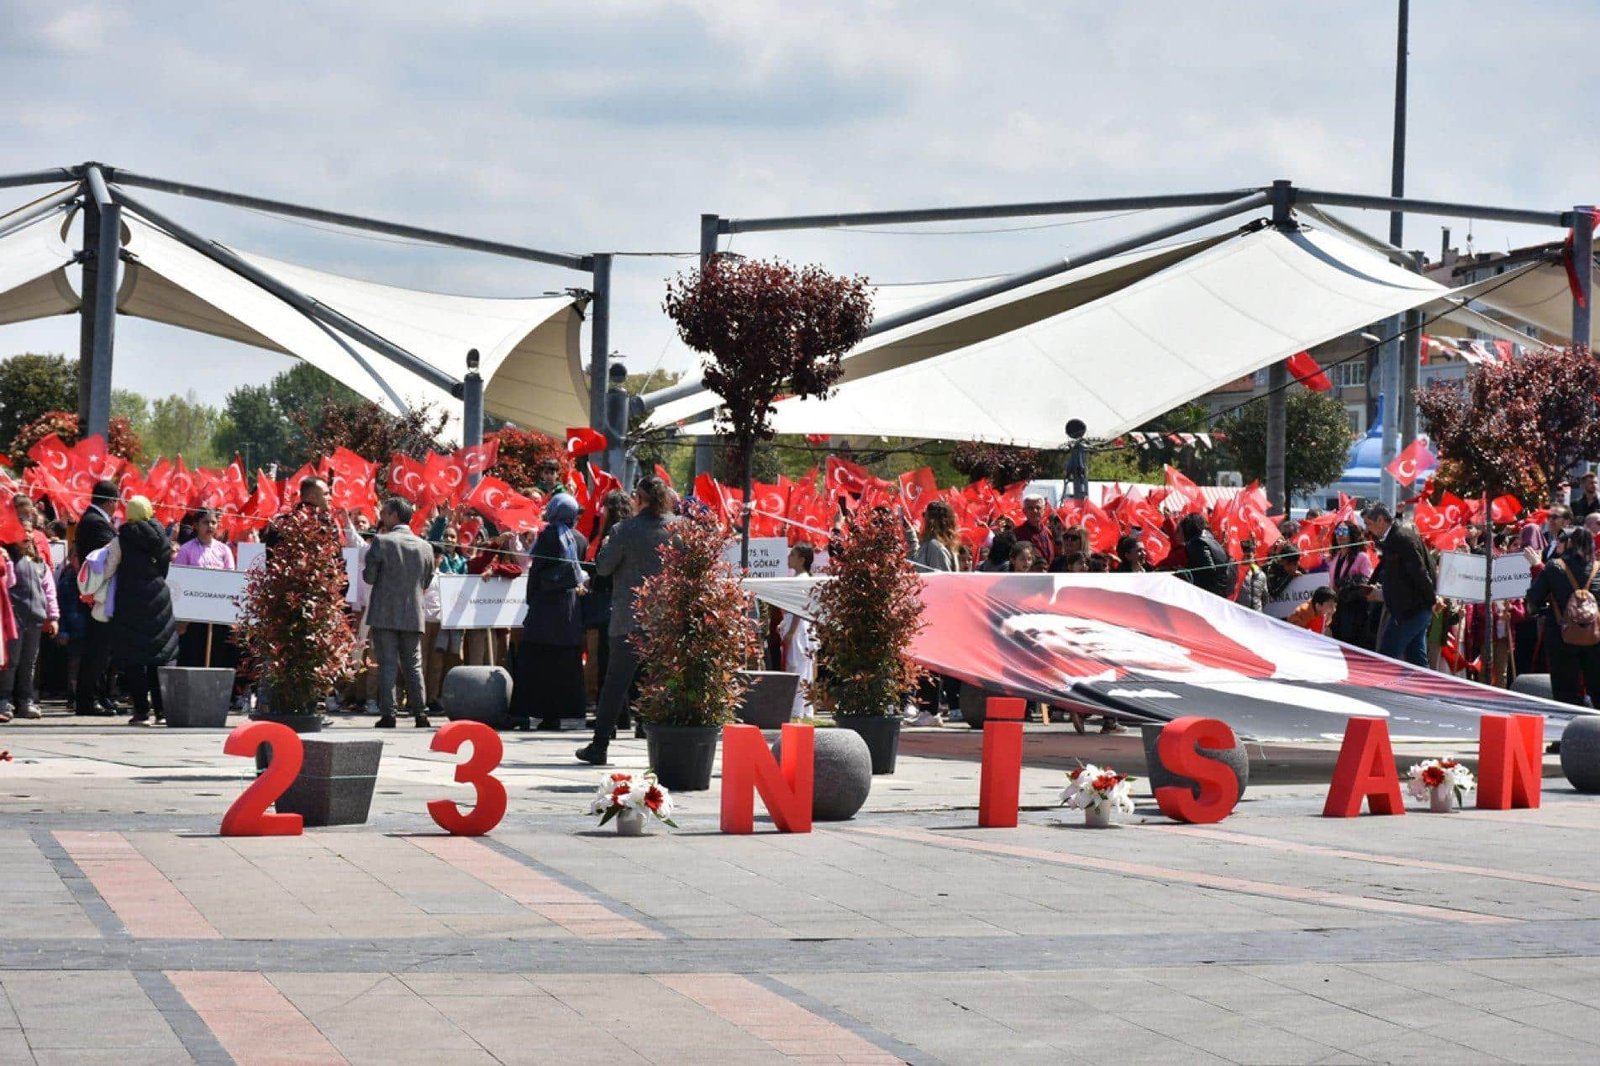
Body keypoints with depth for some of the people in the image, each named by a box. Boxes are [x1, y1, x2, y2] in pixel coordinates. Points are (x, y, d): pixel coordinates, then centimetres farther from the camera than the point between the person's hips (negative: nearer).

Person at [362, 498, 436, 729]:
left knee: (387, 664, 0)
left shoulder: (381, 542, -10)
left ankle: (387, 714, -3)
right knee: (413, 665, 9)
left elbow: (369, 576, -8)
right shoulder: (424, 547, 3)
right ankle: (420, 713, 5)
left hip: (385, 614, -3)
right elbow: (427, 582, 10)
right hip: (414, 615, 3)